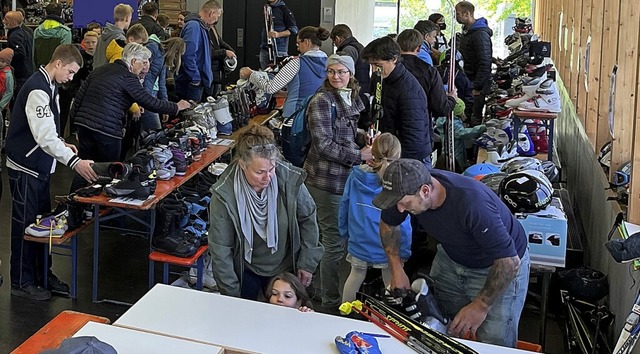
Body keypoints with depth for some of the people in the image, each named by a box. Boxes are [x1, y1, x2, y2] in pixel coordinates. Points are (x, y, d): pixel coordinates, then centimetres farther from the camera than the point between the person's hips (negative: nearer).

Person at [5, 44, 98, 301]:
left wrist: (61, 144, 4)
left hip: (40, 166, 9)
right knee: (25, 224, 1)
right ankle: (21, 283, 14)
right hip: (25, 167, -9)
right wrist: (74, 161, -33)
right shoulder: (37, 90, -23)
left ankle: (42, 275, 27)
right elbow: (44, 136, -29)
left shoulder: (48, 86, 9)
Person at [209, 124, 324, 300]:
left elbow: (307, 218, -4)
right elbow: (220, 248, -17)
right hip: (245, 271, -2)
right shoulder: (224, 193, -26)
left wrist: (307, 263, -2)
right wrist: (231, 294, -13)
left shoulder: (290, 179, -22)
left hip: (285, 266, 2)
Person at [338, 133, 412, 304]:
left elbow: (344, 207, 2)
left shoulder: (355, 177, -7)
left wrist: (345, 232, 17)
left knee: (356, 275, 23)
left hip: (358, 243, 4)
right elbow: (402, 223, -16)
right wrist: (405, 250, -5)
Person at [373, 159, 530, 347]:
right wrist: (396, 268, -6)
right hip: (452, 257, 6)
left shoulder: (472, 203, -40)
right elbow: (388, 224, 3)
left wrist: (481, 306, -26)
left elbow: (509, 261, -33)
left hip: (498, 266, -6)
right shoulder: (408, 190, -21)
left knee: (495, 344, -7)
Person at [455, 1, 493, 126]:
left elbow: (485, 63, -20)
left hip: (477, 87, -9)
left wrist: (477, 87, -21)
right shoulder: (467, 31, 14)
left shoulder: (480, 34, -16)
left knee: (475, 120, -5)